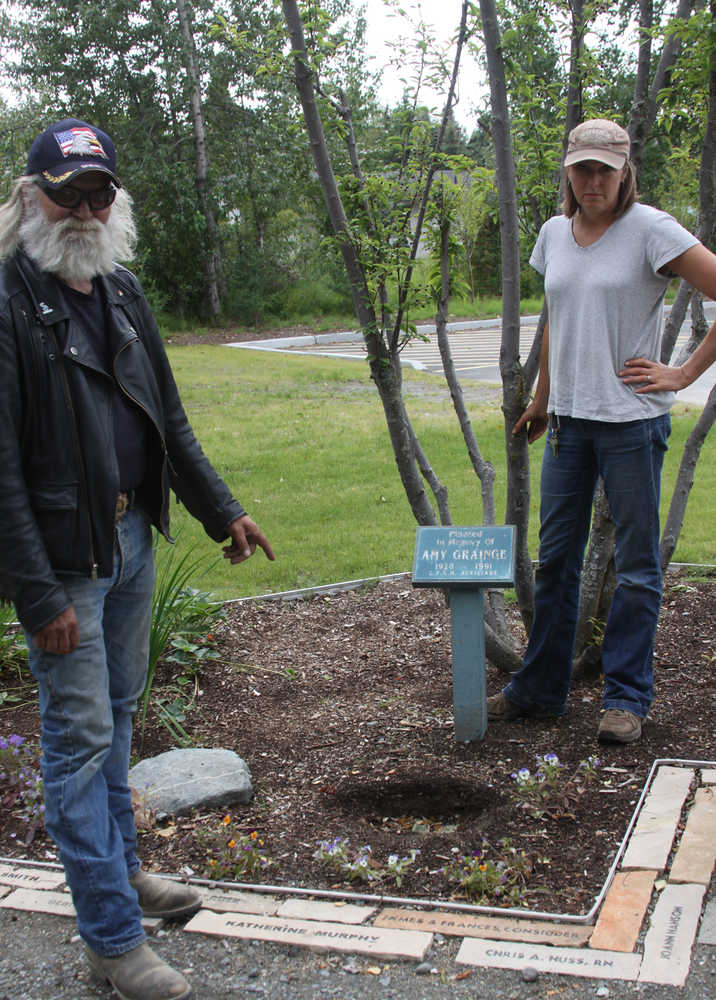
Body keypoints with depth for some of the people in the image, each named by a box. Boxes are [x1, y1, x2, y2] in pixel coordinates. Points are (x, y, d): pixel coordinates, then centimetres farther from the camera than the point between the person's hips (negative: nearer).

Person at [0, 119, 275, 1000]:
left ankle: (120, 868, 38)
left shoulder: (122, 293, 9)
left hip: (132, 539, 8)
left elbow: (168, 420, 18)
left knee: (117, 715, 20)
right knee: (80, 738, 0)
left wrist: (220, 510, 17)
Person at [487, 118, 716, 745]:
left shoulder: (650, 230, -8)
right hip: (569, 419, 6)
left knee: (636, 565, 4)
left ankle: (627, 698, 16)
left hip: (632, 418, -5)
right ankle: (540, 688, 24)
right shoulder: (555, 234, 10)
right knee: (555, 557, 12)